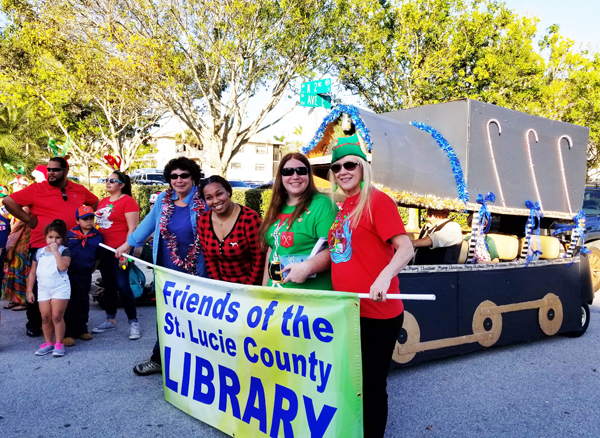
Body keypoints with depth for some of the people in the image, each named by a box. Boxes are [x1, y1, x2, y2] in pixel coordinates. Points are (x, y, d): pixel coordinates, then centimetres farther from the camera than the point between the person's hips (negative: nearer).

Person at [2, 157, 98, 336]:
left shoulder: (80, 190, 5)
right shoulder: (36, 189, -6)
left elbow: (95, 202, 21)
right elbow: (9, 201, -6)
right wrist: (28, 220, -9)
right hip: (42, 247, -3)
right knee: (39, 287, 7)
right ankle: (33, 324, 23)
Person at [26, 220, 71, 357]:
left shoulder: (64, 251, -5)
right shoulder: (39, 252, 9)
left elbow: (63, 267, -23)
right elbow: (32, 272, 13)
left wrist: (55, 251, -19)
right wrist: (29, 290, 9)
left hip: (60, 288, -5)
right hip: (43, 290, 5)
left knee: (57, 316, -4)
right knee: (45, 317, 8)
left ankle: (59, 344, 6)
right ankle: (48, 343, 21)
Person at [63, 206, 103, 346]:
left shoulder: (97, 236, 3)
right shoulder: (70, 234, -1)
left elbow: (98, 257, 10)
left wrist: (91, 271, 7)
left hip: (85, 274, 2)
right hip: (69, 273, -2)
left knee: (83, 302, 11)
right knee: (69, 303, -1)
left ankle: (81, 330, 25)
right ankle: (67, 333, 5)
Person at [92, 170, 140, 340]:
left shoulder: (128, 201, -9)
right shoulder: (103, 202, 13)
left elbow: (132, 228, -14)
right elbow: (98, 223, 21)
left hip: (119, 250, -7)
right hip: (103, 249, 7)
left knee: (122, 285, -8)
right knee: (108, 285, 14)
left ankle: (133, 322, 1)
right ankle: (110, 320, 26)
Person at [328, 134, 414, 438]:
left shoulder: (377, 200, -12)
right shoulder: (343, 207, 10)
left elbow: (405, 248, -21)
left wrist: (385, 276, -37)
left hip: (377, 313, -8)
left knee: (372, 385, 6)